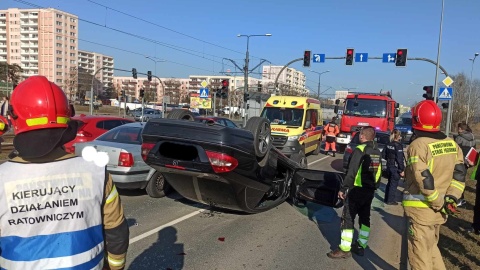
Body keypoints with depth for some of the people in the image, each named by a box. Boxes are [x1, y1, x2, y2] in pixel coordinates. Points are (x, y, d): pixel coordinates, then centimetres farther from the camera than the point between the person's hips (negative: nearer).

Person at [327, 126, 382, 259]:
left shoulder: (360, 150, -15)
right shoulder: (377, 152, 9)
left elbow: (351, 172, -20)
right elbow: (379, 173, 14)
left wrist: (343, 188, -14)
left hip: (357, 190, -8)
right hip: (370, 190, 8)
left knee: (348, 218, -2)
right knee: (364, 218, 16)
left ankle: (345, 249, 0)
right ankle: (361, 246, 24)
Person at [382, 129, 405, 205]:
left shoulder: (388, 144, 4)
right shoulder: (398, 145, -17)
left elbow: (383, 155, 8)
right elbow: (400, 159, -20)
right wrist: (402, 170, -16)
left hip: (389, 166, 7)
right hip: (396, 167, -7)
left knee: (389, 183, 19)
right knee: (393, 184, 3)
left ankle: (387, 198, 27)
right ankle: (390, 200, 10)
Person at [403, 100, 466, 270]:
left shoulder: (418, 145, -17)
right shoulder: (452, 144, 6)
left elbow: (424, 180, -22)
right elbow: (460, 173, 5)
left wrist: (439, 203, -11)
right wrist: (450, 199, 0)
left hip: (420, 209, -7)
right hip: (439, 209, 7)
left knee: (419, 253, 4)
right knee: (431, 246, 25)